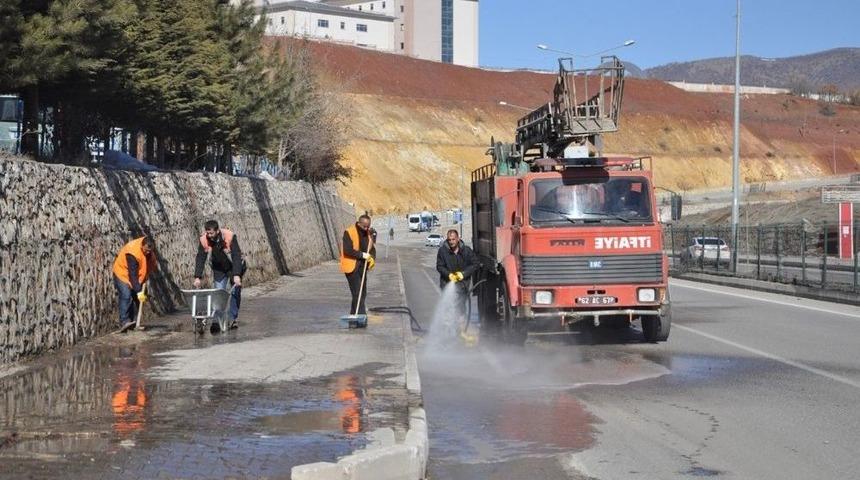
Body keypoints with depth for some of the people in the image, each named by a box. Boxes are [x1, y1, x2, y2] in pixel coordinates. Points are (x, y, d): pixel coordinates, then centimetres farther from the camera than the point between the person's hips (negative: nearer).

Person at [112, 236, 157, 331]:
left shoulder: (149, 248, -14)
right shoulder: (132, 253, -36)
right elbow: (133, 275, -35)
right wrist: (139, 291, -37)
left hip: (137, 274, 8)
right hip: (122, 274, -7)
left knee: (136, 298, 2)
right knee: (126, 296, -23)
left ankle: (134, 322, 7)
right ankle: (124, 322, -27)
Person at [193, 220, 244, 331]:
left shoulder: (230, 237, -30)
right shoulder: (204, 240, -20)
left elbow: (237, 256, -32)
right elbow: (200, 259, -15)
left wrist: (236, 275, -39)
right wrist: (197, 277, -22)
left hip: (233, 267, -3)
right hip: (218, 269, 3)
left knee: (235, 292, -8)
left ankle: (233, 318, 0)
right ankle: (217, 320, -7)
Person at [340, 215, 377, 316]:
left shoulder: (369, 233, 7)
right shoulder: (349, 232, -14)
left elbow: (372, 248, 12)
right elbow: (347, 250, -21)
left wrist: (372, 258, -8)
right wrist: (362, 255, -24)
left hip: (362, 267, 8)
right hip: (351, 267, -8)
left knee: (363, 293, 13)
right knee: (357, 292, -13)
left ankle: (354, 314, 26)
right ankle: (361, 314, -14)